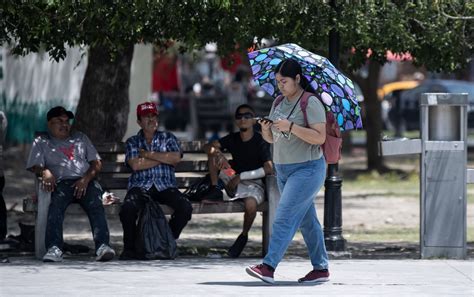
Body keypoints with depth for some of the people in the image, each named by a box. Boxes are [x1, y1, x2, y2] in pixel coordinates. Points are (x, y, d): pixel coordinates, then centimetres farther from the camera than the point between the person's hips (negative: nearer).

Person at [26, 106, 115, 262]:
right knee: (56, 204, -36)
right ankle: (54, 248, -51)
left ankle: (102, 246, -49)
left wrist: (86, 179, -3)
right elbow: (35, 166, 8)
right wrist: (45, 172, -17)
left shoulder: (80, 138, 27)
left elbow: (97, 163, 18)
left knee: (95, 204, -32)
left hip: (85, 181, 2)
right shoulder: (41, 142, 22)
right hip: (60, 183, -2)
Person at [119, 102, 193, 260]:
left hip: (165, 186, 1)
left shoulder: (168, 138, 16)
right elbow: (135, 165, -6)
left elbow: (176, 158, -5)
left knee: (185, 208, -27)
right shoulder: (133, 142, 14)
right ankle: (130, 248, -13)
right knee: (128, 208, -34)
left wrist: (148, 154, -5)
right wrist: (164, 159, -3)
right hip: (140, 186, -1)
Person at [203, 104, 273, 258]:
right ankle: (214, 190, -11)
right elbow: (208, 146, -3)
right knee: (214, 152, -9)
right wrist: (218, 154, -27)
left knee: (250, 204, -38)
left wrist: (241, 176, -23)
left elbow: (269, 169, -22)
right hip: (233, 182, 4)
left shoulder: (261, 141, -10)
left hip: (253, 184, -4)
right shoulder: (233, 139, 6)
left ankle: (244, 236, -9)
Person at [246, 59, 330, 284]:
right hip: (283, 170, 8)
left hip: (307, 170, -8)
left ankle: (269, 266, -22)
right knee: (306, 220, 12)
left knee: (285, 217, -16)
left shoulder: (310, 103, -12)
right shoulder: (279, 103, 12)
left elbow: (320, 137, -19)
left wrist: (290, 126, -25)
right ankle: (321, 268, 17)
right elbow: (271, 138, 15)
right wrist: (265, 129, -7)